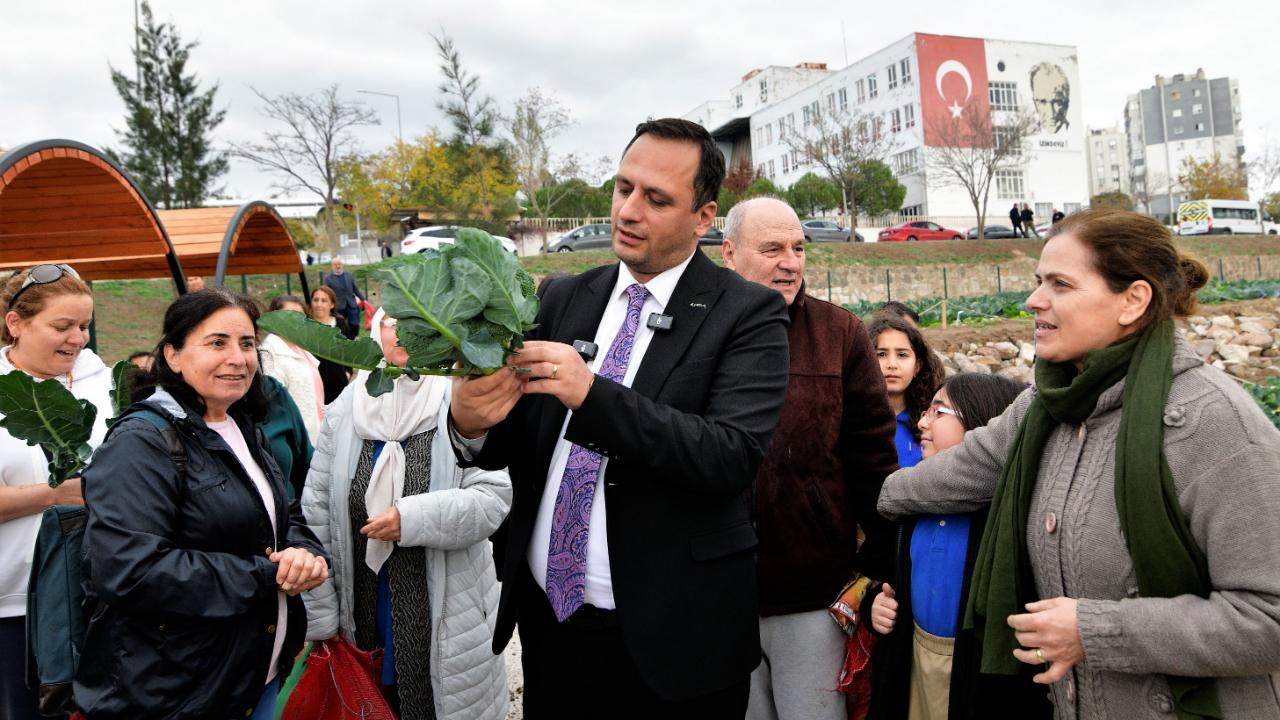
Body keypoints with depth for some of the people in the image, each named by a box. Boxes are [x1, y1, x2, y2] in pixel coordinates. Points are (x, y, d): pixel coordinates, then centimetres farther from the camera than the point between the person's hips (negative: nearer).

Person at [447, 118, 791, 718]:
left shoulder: (747, 313, -9)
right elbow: (513, 448, 4)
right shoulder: (564, 300, 4)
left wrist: (592, 394, -30)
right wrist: (471, 422, -18)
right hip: (547, 618, 5)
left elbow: (733, 456, -21)